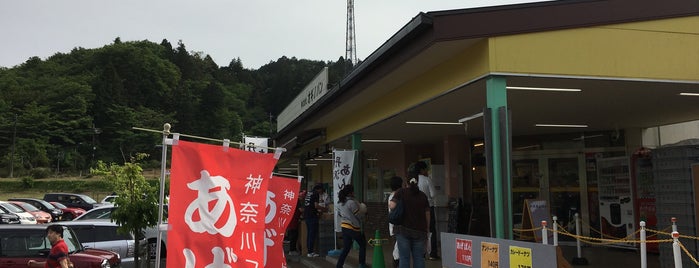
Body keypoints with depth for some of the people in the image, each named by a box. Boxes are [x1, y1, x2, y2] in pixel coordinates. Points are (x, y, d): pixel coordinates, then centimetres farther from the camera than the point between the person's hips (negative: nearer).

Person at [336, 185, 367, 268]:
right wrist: (361, 228, -7)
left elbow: (339, 213, 17)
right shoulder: (352, 202, -19)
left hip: (344, 226, 7)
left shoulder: (341, 202, 5)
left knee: (346, 248, 12)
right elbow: (357, 216, -15)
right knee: (363, 245, 15)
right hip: (353, 227, -7)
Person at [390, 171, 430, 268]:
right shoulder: (423, 195, 7)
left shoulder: (401, 192, -2)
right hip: (420, 231, 2)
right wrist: (427, 230, 17)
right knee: (419, 258, 8)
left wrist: (389, 204, 9)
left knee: (404, 257, 2)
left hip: (403, 230, -2)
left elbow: (392, 206, -15)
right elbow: (427, 214, 8)